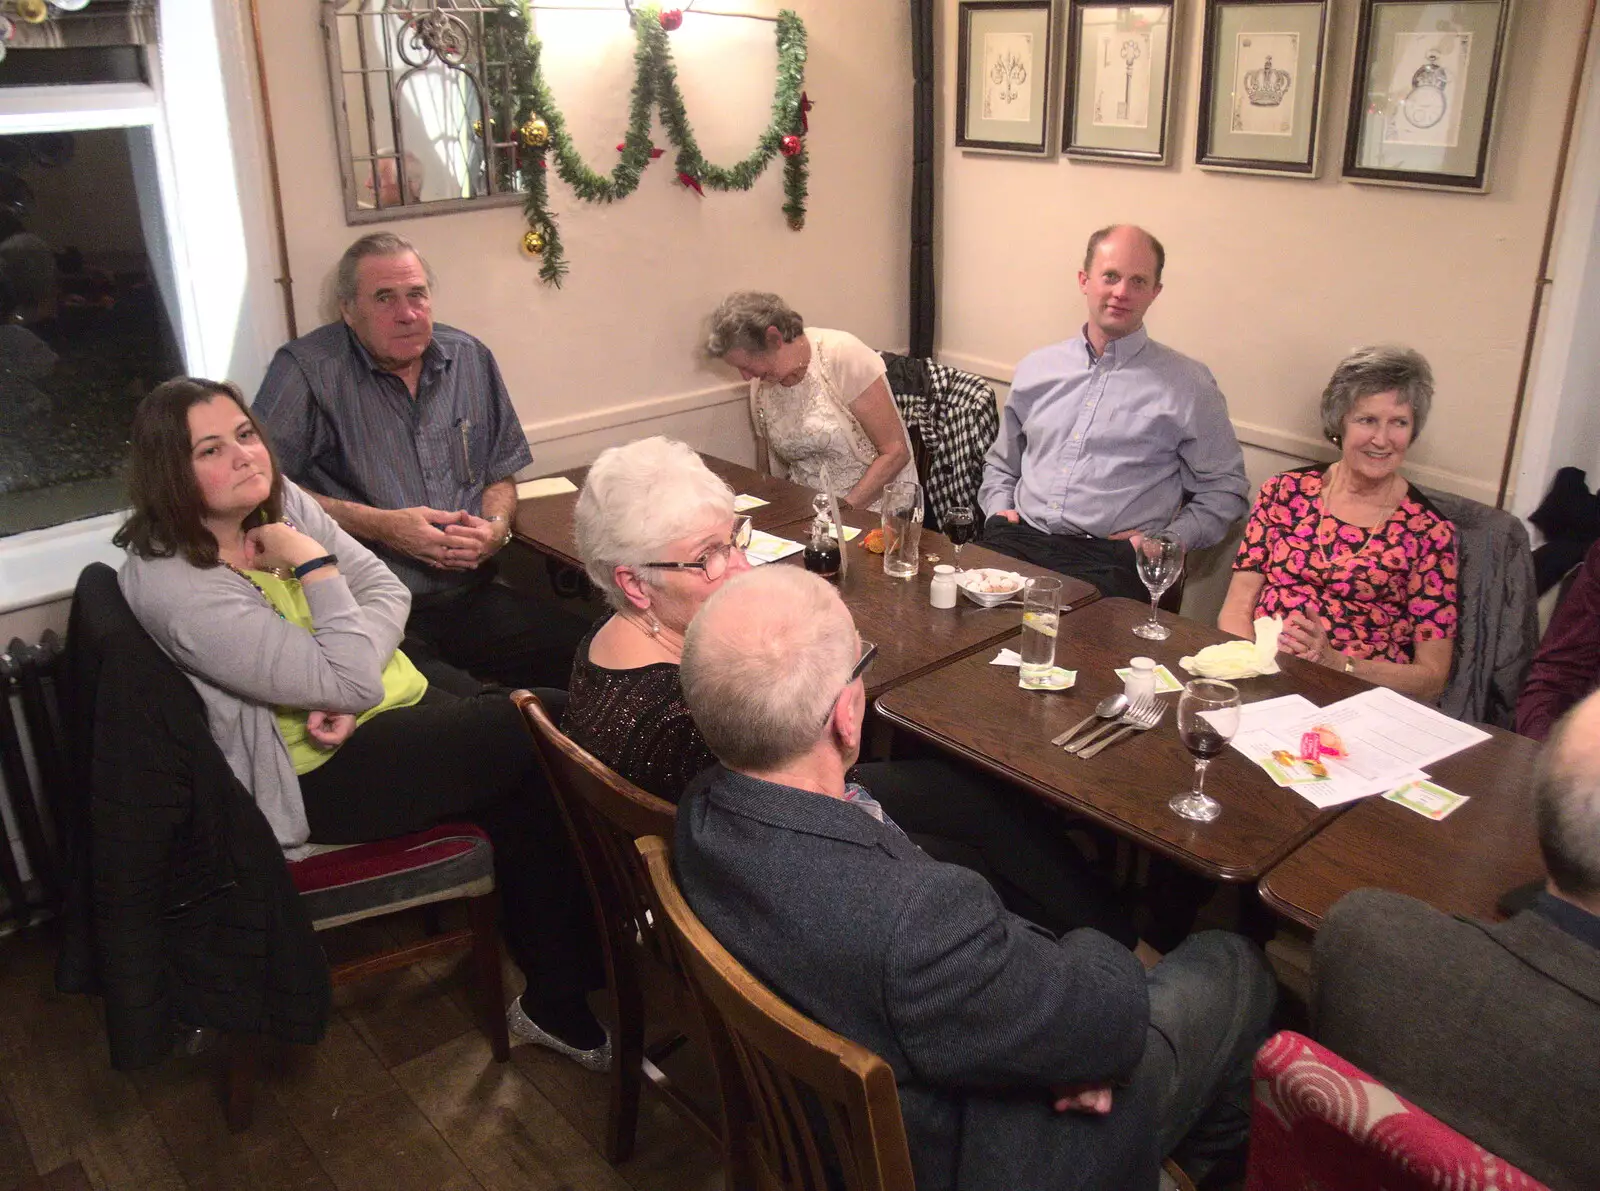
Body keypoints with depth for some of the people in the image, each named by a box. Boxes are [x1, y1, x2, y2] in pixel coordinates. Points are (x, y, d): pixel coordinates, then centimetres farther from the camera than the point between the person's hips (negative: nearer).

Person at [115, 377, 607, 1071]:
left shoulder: (279, 501, 2)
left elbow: (387, 590, -1)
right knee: (539, 732, -12)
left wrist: (350, 691, -16)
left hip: (399, 704, 7)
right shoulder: (175, 586, -22)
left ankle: (555, 1002, 3)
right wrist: (314, 564, -19)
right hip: (318, 776, -7)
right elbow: (348, 681, -24)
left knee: (525, 789, -13)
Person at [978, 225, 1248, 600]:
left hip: (1111, 556, -3)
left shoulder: (1188, 384, 9)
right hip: (1022, 538, 3)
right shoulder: (1035, 368, 19)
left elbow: (1225, 489, 12)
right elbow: (1000, 464, 30)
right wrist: (998, 509, 9)